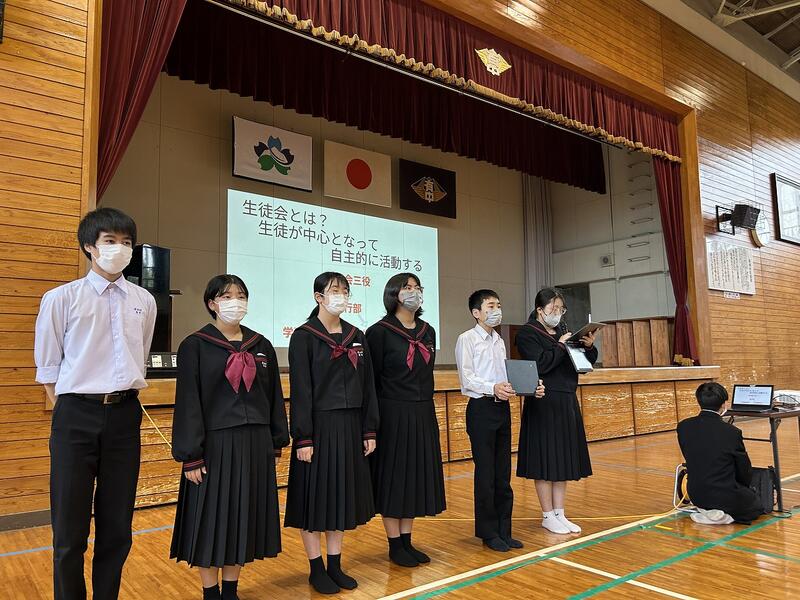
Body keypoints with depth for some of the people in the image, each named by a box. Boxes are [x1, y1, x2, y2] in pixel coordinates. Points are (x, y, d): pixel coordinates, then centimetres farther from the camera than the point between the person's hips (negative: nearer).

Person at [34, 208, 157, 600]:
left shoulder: (144, 302, 4)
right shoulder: (61, 298, -5)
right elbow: (48, 367, 3)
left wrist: (124, 401, 13)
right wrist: (68, 414, 2)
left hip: (124, 416, 3)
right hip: (76, 414, -3)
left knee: (117, 524, 13)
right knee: (70, 526, 7)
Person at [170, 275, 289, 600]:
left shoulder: (261, 346, 7)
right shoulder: (194, 346, -5)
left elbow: (274, 397, 10)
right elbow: (188, 403, -8)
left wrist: (276, 444, 8)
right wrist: (191, 457, -11)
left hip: (255, 444, 4)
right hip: (215, 445, -4)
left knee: (243, 518, 12)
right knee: (211, 520, 6)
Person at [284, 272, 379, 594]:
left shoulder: (357, 337, 8)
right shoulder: (304, 336, -7)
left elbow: (367, 386, 9)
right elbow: (300, 391, -11)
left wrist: (369, 431, 6)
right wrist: (303, 438, -15)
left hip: (350, 427, 5)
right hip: (318, 426, -5)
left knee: (342, 494, 12)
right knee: (315, 496, 4)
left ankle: (335, 564, 26)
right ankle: (316, 568, 19)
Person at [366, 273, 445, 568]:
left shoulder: (427, 331, 10)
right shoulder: (380, 331, -9)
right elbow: (372, 380, -8)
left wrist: (426, 408, 13)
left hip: (423, 414, 6)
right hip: (393, 415, -6)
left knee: (416, 476, 11)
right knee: (393, 477, 3)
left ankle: (406, 541, 24)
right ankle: (394, 545, 16)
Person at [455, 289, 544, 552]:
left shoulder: (499, 341, 16)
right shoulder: (467, 339, -6)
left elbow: (506, 377, 14)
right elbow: (467, 378, -15)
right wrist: (492, 388, -30)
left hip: (502, 407, 7)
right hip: (481, 409, -7)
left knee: (503, 473, 11)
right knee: (485, 472, 1)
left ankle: (504, 530, 22)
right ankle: (488, 532, 15)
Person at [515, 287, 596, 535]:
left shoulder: (562, 331, 13)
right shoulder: (527, 333, -7)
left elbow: (584, 363, 14)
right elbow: (539, 364, -20)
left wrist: (589, 346, -5)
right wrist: (561, 346, -14)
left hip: (567, 403, 7)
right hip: (543, 405, -7)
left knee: (563, 459, 10)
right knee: (544, 459, 1)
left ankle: (560, 514, 20)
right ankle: (548, 516, 14)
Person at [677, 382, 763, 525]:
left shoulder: (683, 427, -8)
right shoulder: (732, 432, -18)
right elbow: (745, 472, -4)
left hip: (696, 496, 5)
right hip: (725, 496, -5)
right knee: (756, 507, 27)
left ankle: (706, 511, 12)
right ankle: (723, 515, 1)